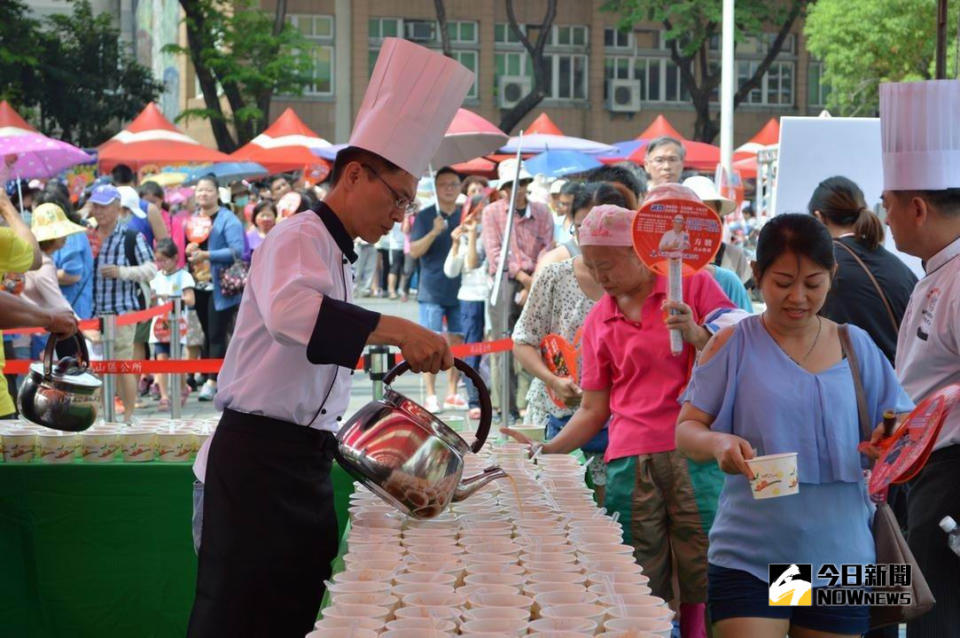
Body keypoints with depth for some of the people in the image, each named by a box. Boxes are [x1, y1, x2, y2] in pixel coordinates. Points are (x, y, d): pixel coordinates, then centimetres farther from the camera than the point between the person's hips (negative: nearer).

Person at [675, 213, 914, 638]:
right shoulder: (734, 345, -1)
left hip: (839, 554, 3)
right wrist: (717, 443, -24)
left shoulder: (856, 346, 6)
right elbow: (686, 431, -2)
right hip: (749, 559, -3)